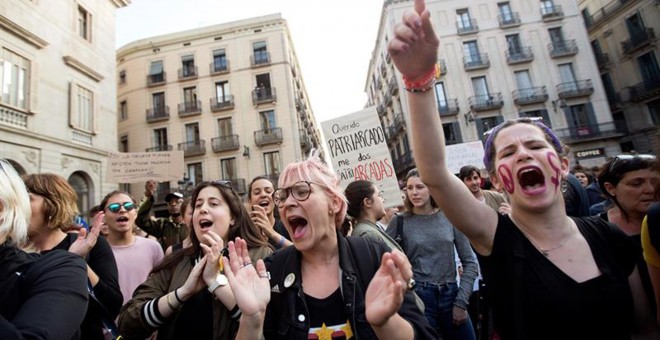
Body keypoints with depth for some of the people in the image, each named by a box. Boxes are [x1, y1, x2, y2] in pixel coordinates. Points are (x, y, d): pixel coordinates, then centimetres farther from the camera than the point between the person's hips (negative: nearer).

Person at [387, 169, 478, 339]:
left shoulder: (450, 217, 0)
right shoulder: (399, 222, -6)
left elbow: (470, 263, 4)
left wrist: (461, 301, -1)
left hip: (450, 295, 2)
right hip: (418, 298, -2)